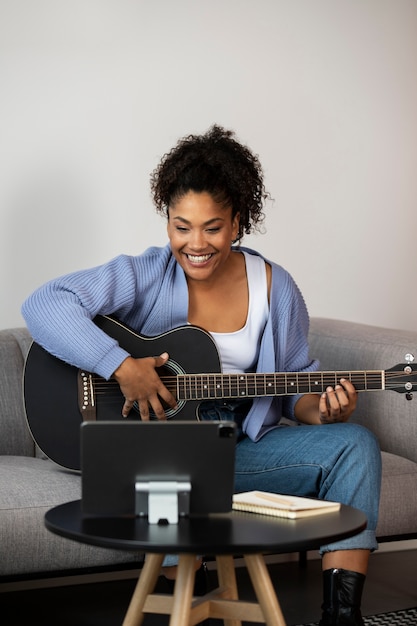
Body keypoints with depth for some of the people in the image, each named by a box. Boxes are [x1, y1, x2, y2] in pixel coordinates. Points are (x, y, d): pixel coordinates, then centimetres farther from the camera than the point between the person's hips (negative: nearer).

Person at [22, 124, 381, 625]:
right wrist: (122, 367, -29)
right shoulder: (144, 277, -9)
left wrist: (322, 409, -13)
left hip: (241, 449, 4)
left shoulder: (275, 288, 3)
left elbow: (296, 383, 11)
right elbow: (43, 306, -21)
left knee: (354, 443, -15)